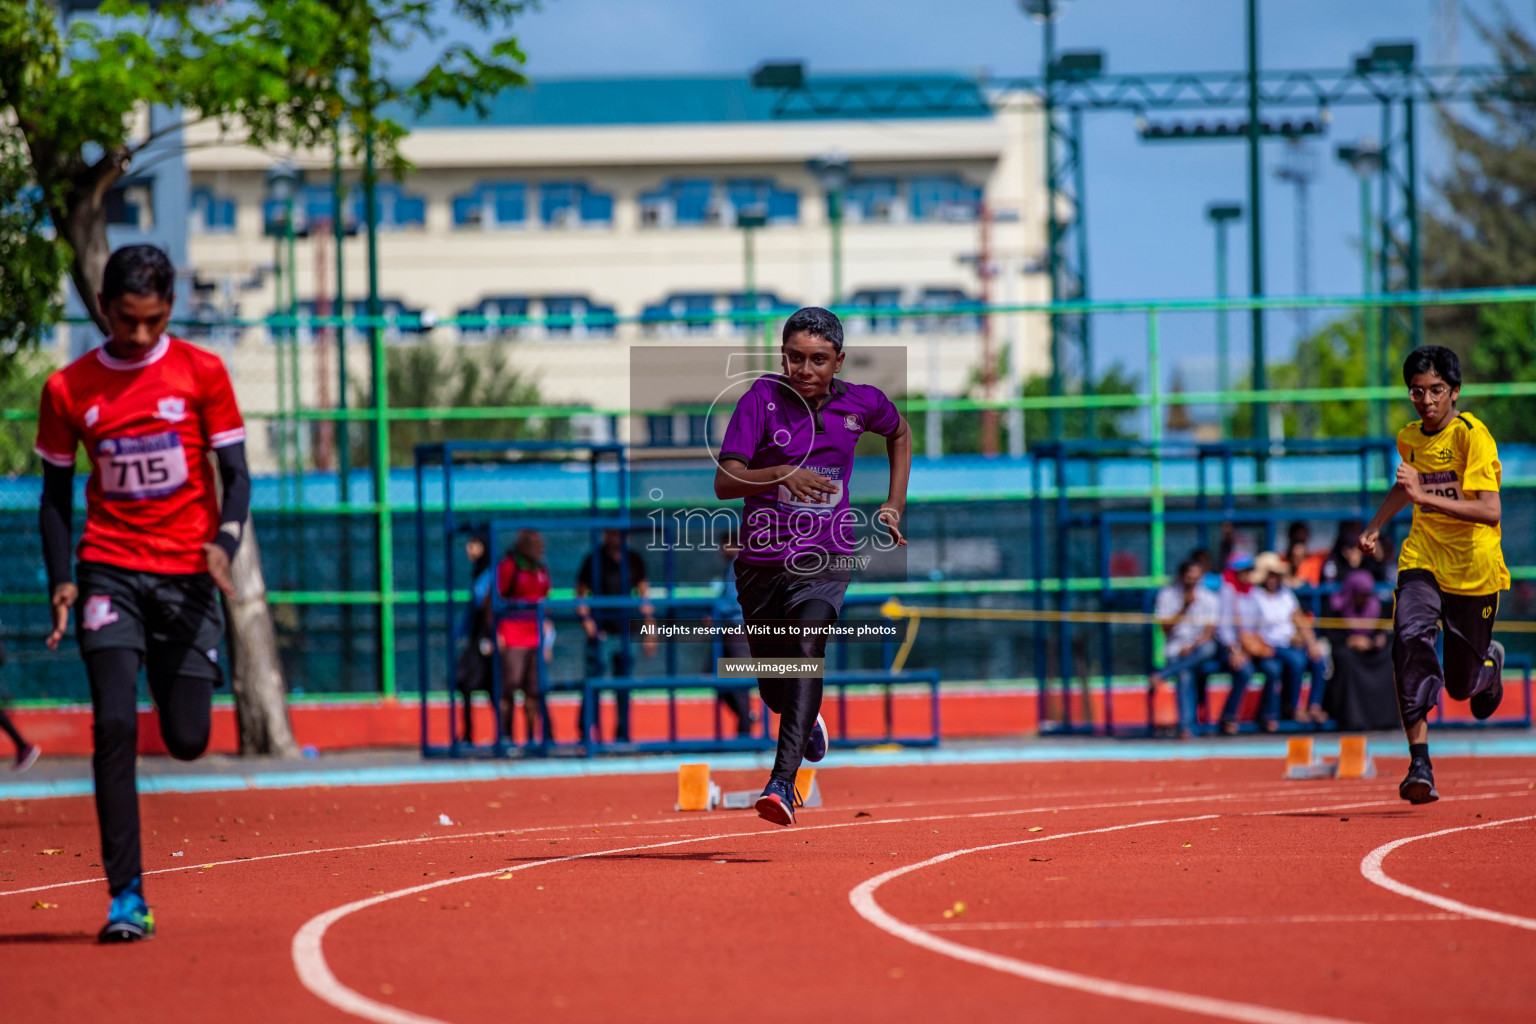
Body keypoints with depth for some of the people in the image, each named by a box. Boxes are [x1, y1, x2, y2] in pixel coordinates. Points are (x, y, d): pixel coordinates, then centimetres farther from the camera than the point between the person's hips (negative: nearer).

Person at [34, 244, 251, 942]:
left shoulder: (201, 373, 1)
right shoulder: (69, 389, 3)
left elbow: (235, 475, 3)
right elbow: (56, 492, 10)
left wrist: (224, 542, -16)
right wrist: (61, 582, -2)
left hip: (187, 572, 0)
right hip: (110, 570, 0)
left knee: (187, 740, 0)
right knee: (115, 726, -16)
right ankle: (127, 897, -15)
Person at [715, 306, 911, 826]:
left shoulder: (860, 402, -2)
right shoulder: (762, 398, -11)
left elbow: (899, 431, 23)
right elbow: (725, 481, -18)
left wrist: (894, 505, 14)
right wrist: (783, 474, -36)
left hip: (825, 560, -1)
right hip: (762, 563, 1)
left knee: (807, 648, -29)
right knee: (776, 690, 12)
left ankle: (783, 783, -38)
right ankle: (809, 722, 51)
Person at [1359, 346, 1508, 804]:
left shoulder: (1472, 435, -17)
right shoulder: (1410, 438, 3)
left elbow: (1491, 511, -29)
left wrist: (1425, 496, -36)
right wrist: (1375, 526, 17)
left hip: (1473, 570, -4)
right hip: (1423, 559, 4)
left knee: (1462, 685, 5)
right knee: (1411, 637, -26)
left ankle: (1489, 661, 46)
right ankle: (1420, 763, -29)